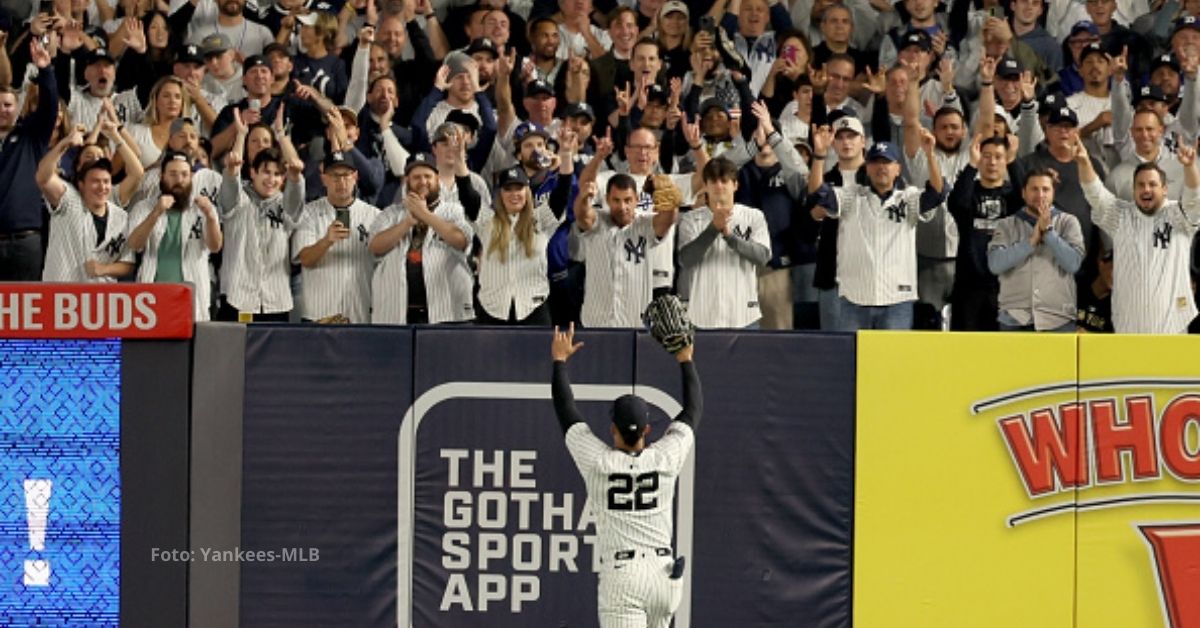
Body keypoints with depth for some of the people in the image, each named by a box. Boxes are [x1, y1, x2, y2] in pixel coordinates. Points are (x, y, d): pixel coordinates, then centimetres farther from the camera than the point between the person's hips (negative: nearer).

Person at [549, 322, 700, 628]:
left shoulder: (598, 462, -4)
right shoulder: (665, 458, 0)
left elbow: (566, 409, 9)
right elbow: (694, 408, 15)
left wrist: (560, 359, 22)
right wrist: (686, 360, 27)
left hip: (620, 577, -3)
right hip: (663, 573, 3)